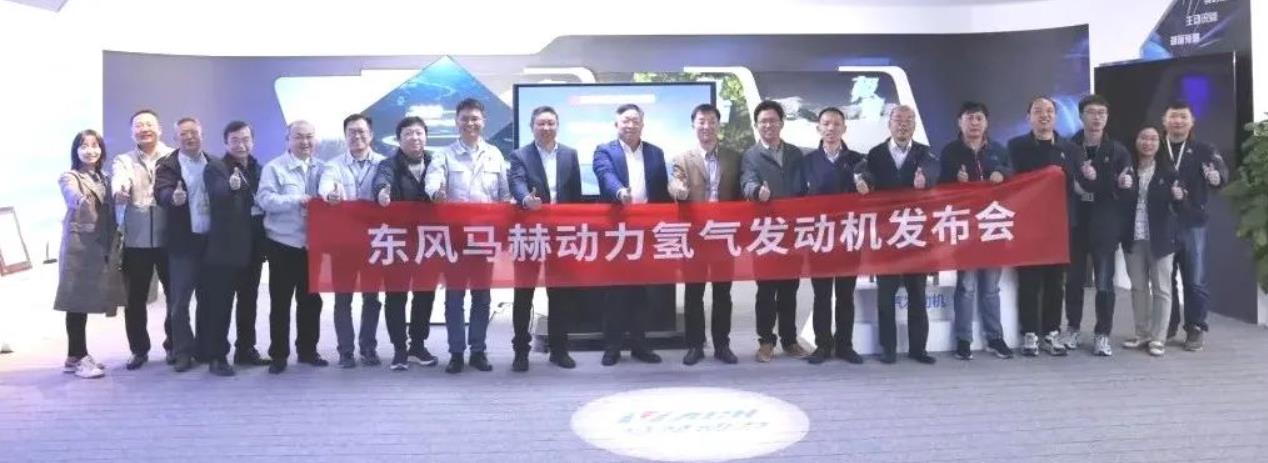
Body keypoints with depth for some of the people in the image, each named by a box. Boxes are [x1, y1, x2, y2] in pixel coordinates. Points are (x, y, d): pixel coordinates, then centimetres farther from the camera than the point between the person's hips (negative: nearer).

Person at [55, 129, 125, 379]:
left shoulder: (104, 180, 16)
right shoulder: (69, 177, -4)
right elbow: (72, 195, -27)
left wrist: (115, 245, 8)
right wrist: (80, 200, -51)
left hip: (102, 248, 6)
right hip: (79, 246, -6)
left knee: (86, 301, 10)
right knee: (77, 302, -4)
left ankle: (78, 356, 17)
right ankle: (76, 357, 0)